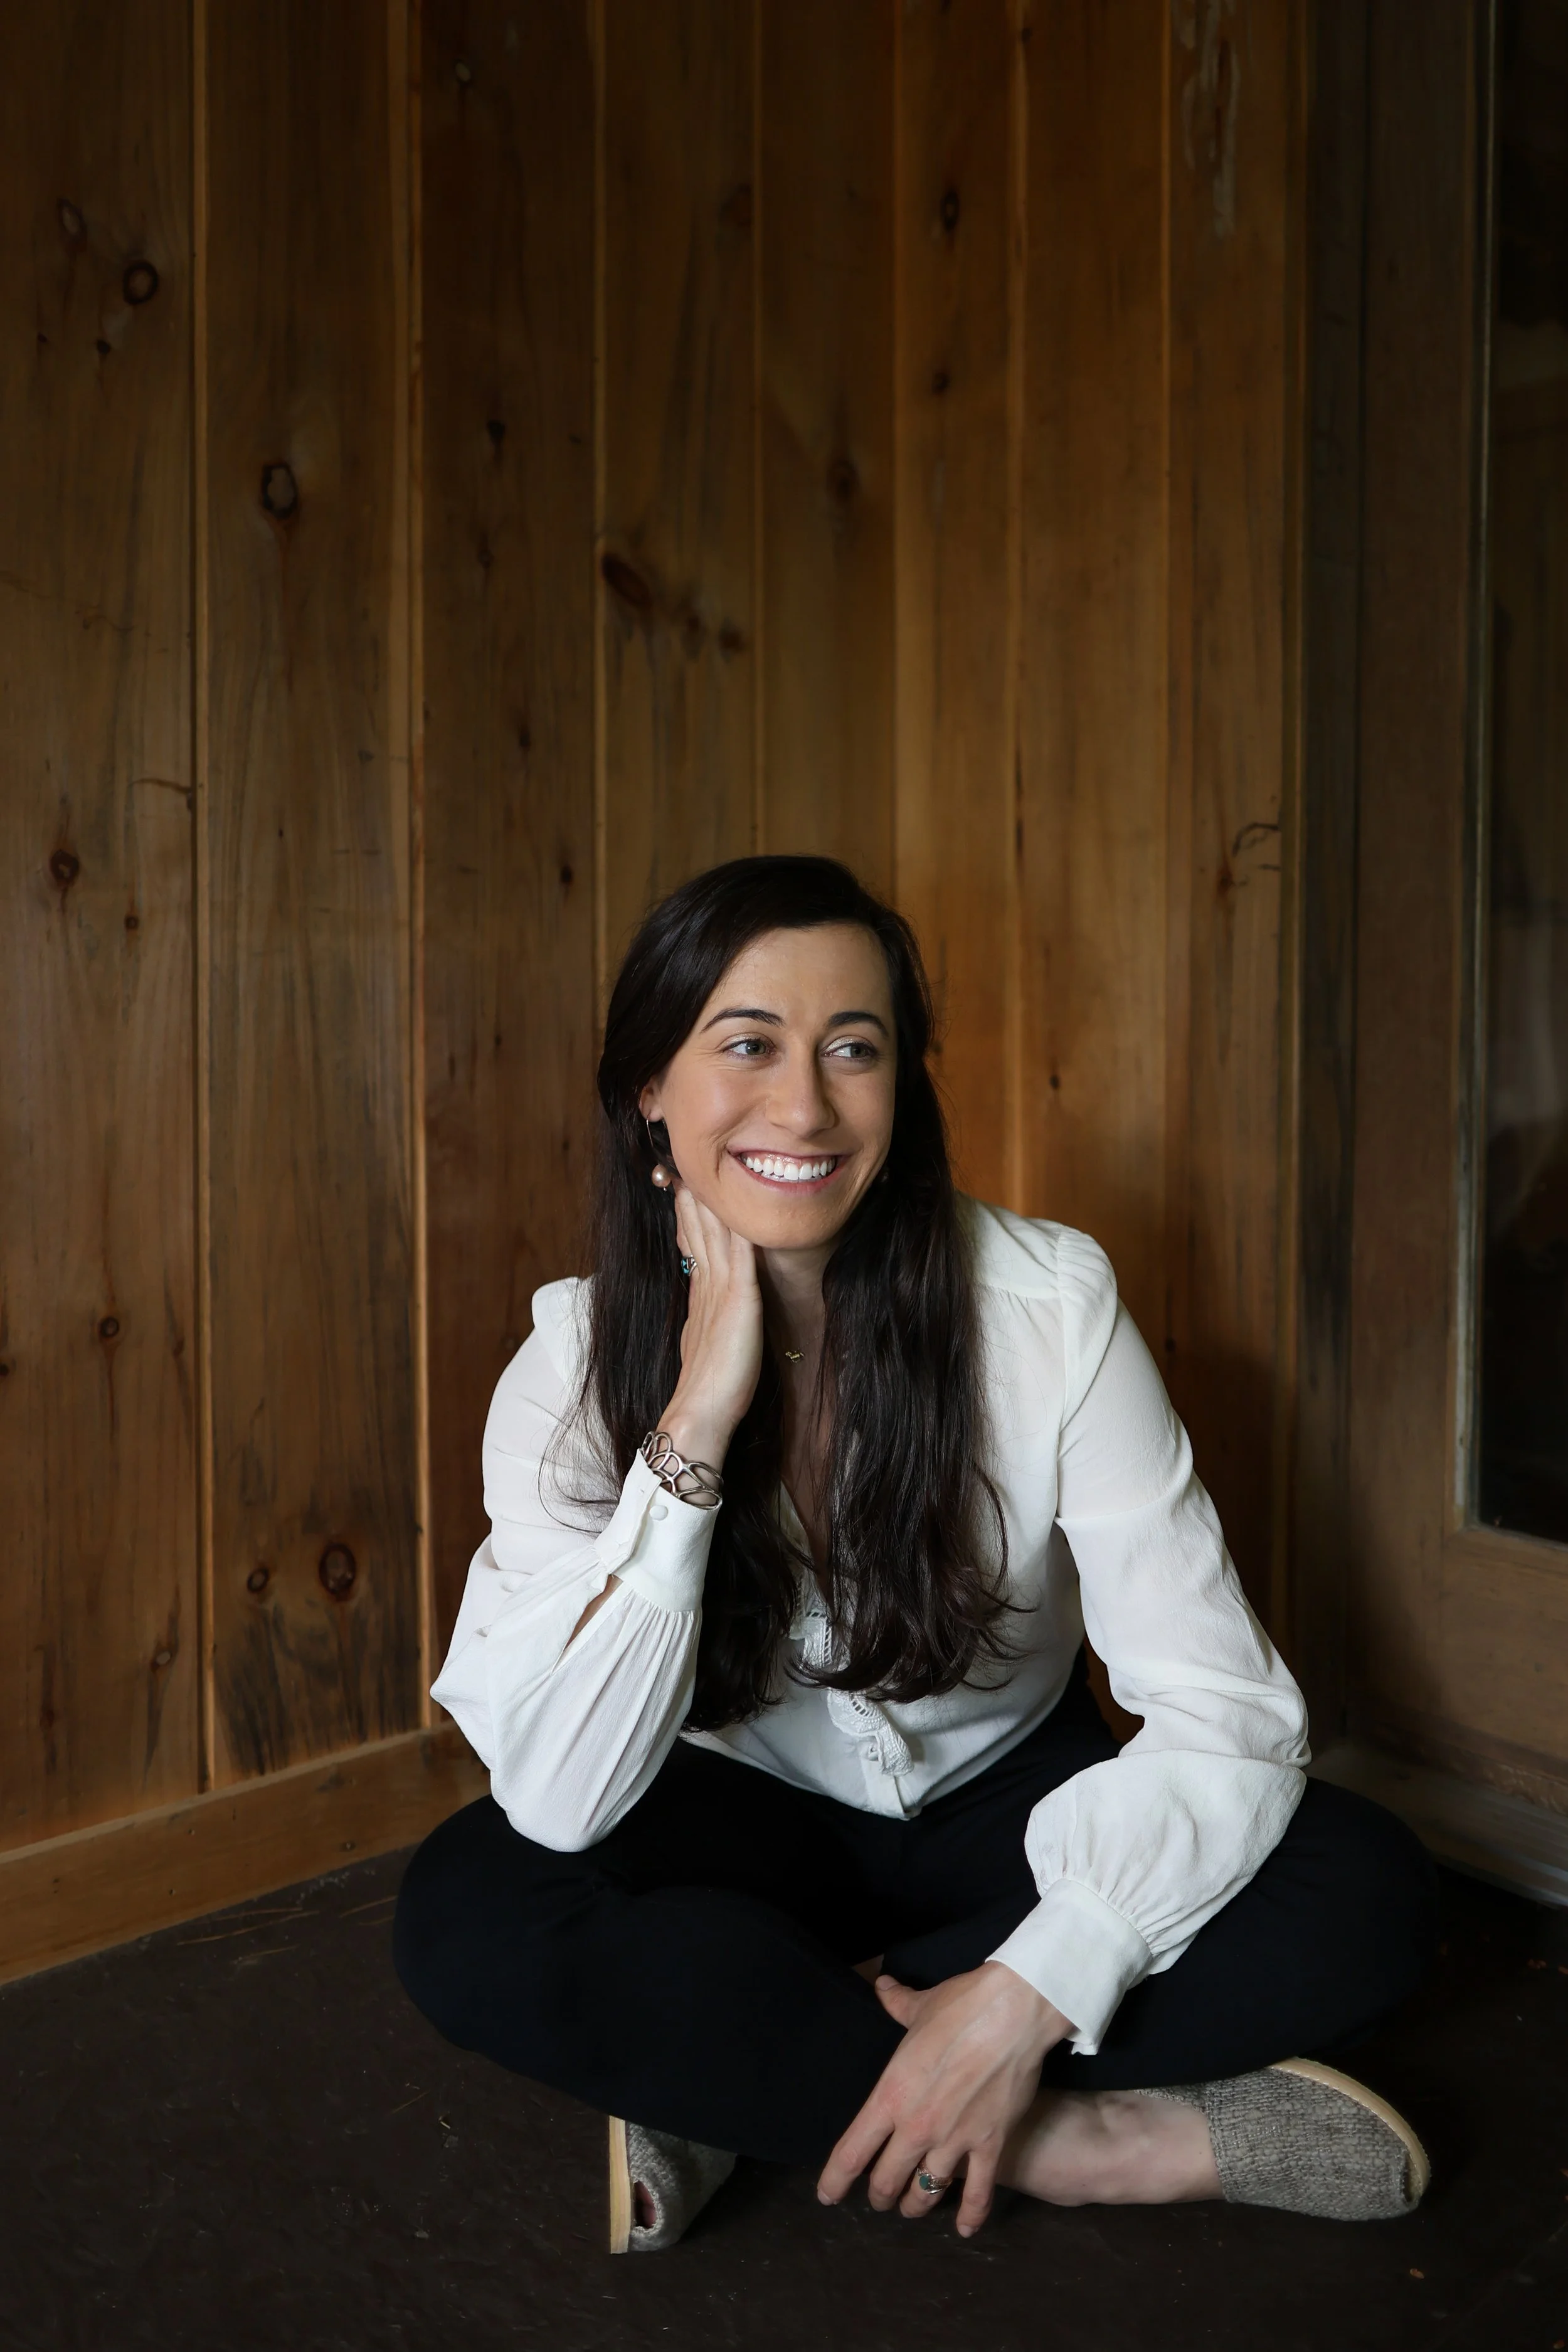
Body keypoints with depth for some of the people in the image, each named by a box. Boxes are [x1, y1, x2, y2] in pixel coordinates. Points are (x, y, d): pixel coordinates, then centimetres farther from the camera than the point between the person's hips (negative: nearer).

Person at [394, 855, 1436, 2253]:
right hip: (758, 1827, 0)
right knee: (469, 1913, -29)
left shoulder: (1048, 1300, -20)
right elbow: (556, 1803, -27)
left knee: (1367, 1890, -24)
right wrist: (698, 1424, -33)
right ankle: (1091, 2142, -20)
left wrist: (1026, 1997, -33)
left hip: (1008, 1808, 1)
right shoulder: (579, 1361, -17)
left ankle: (737, 2074, -18)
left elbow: (1228, 1711, -21)